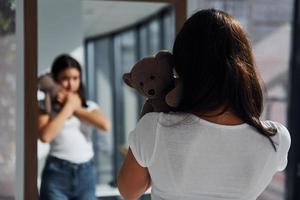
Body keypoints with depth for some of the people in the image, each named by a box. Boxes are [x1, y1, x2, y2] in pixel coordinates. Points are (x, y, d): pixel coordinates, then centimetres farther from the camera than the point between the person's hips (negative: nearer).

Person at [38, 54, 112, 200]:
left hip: (85, 173, 3)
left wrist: (75, 108, -5)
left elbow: (105, 125, -8)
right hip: (57, 172, -3)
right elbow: (45, 136, -17)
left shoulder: (89, 106, 12)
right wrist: (68, 107, -8)